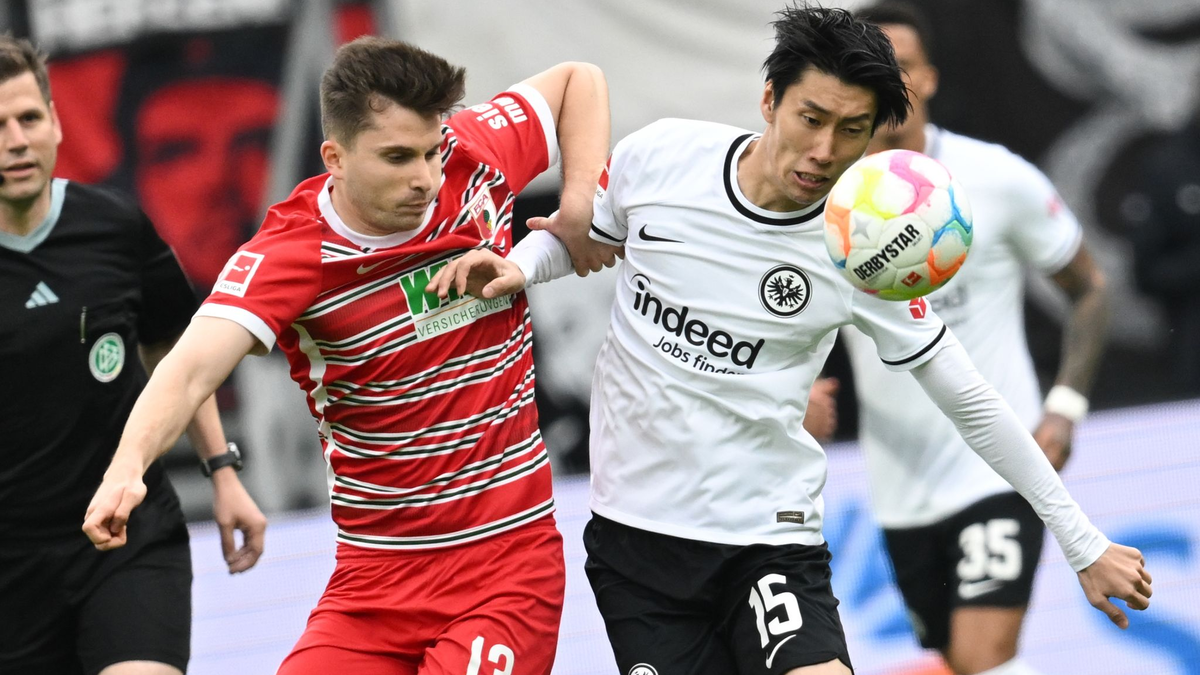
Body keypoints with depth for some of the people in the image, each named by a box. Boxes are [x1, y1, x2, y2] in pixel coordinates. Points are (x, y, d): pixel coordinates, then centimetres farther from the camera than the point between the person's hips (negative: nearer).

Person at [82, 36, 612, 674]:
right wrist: (127, 466, -48)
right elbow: (192, 367, -29)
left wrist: (580, 205, -1)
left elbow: (578, 79, 13)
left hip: (508, 562, 0)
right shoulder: (285, 256, -13)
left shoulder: (470, 159, -4)